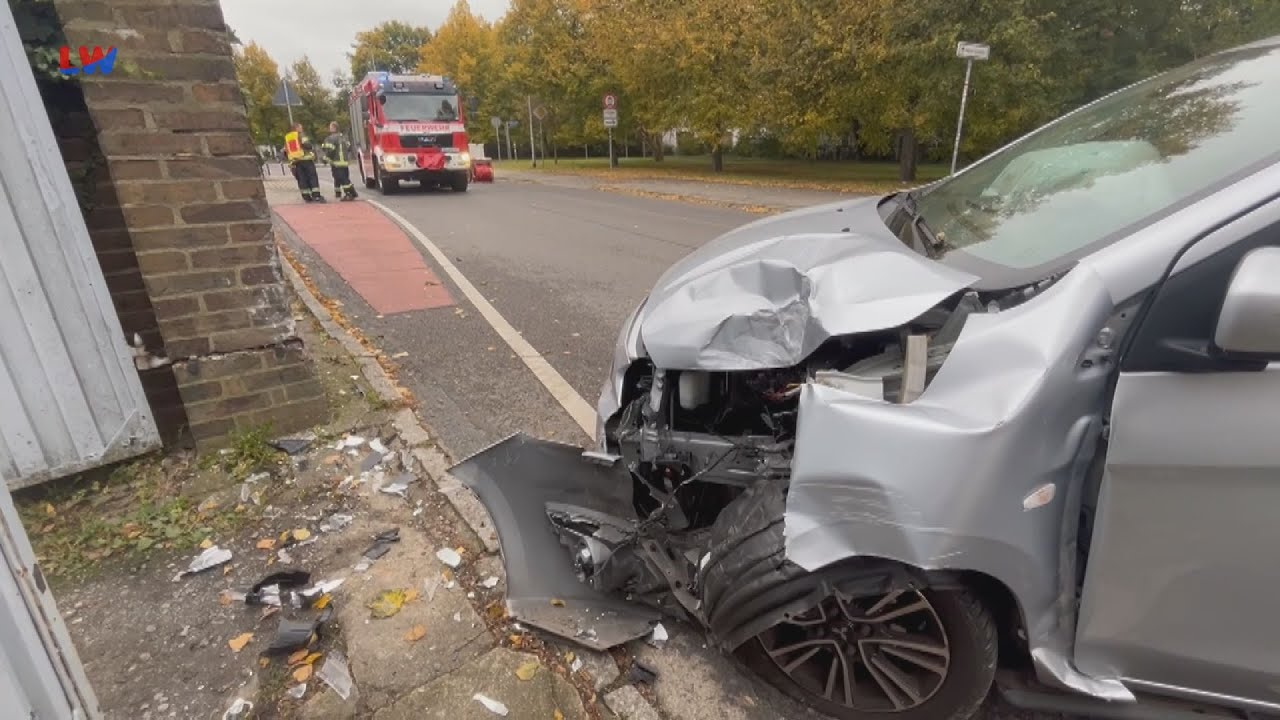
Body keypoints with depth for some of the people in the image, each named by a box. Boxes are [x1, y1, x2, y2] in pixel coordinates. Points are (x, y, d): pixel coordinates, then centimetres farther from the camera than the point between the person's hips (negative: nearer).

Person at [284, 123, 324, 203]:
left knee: (302, 179, 7)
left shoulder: (287, 138, 17)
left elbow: (286, 150, 16)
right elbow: (307, 144, -16)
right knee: (313, 177, -5)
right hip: (306, 159, -6)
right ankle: (316, 196, -13)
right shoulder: (301, 135, -3)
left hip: (295, 161, 6)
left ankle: (306, 197, 5)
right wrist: (313, 150, 1)